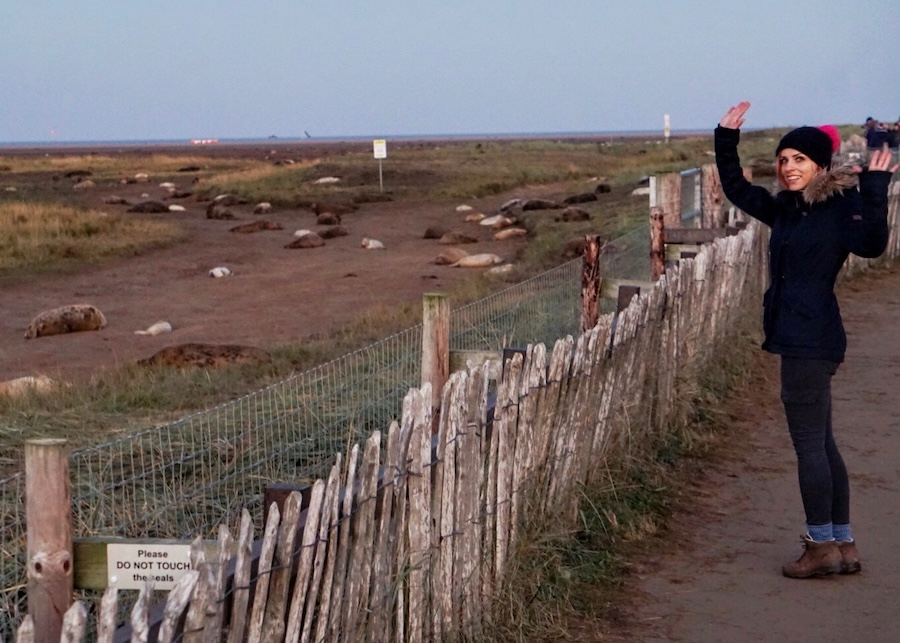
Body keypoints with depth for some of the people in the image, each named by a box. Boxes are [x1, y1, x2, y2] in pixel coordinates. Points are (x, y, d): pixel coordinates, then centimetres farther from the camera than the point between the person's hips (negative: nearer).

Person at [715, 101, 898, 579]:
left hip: (812, 341, -9)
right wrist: (726, 141, 17)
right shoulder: (786, 209, 13)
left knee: (809, 444, -4)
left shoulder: (840, 206, -11)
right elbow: (737, 190, 26)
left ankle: (823, 546, 4)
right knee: (820, 444, 13)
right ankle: (843, 546, 20)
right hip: (798, 339, 9)